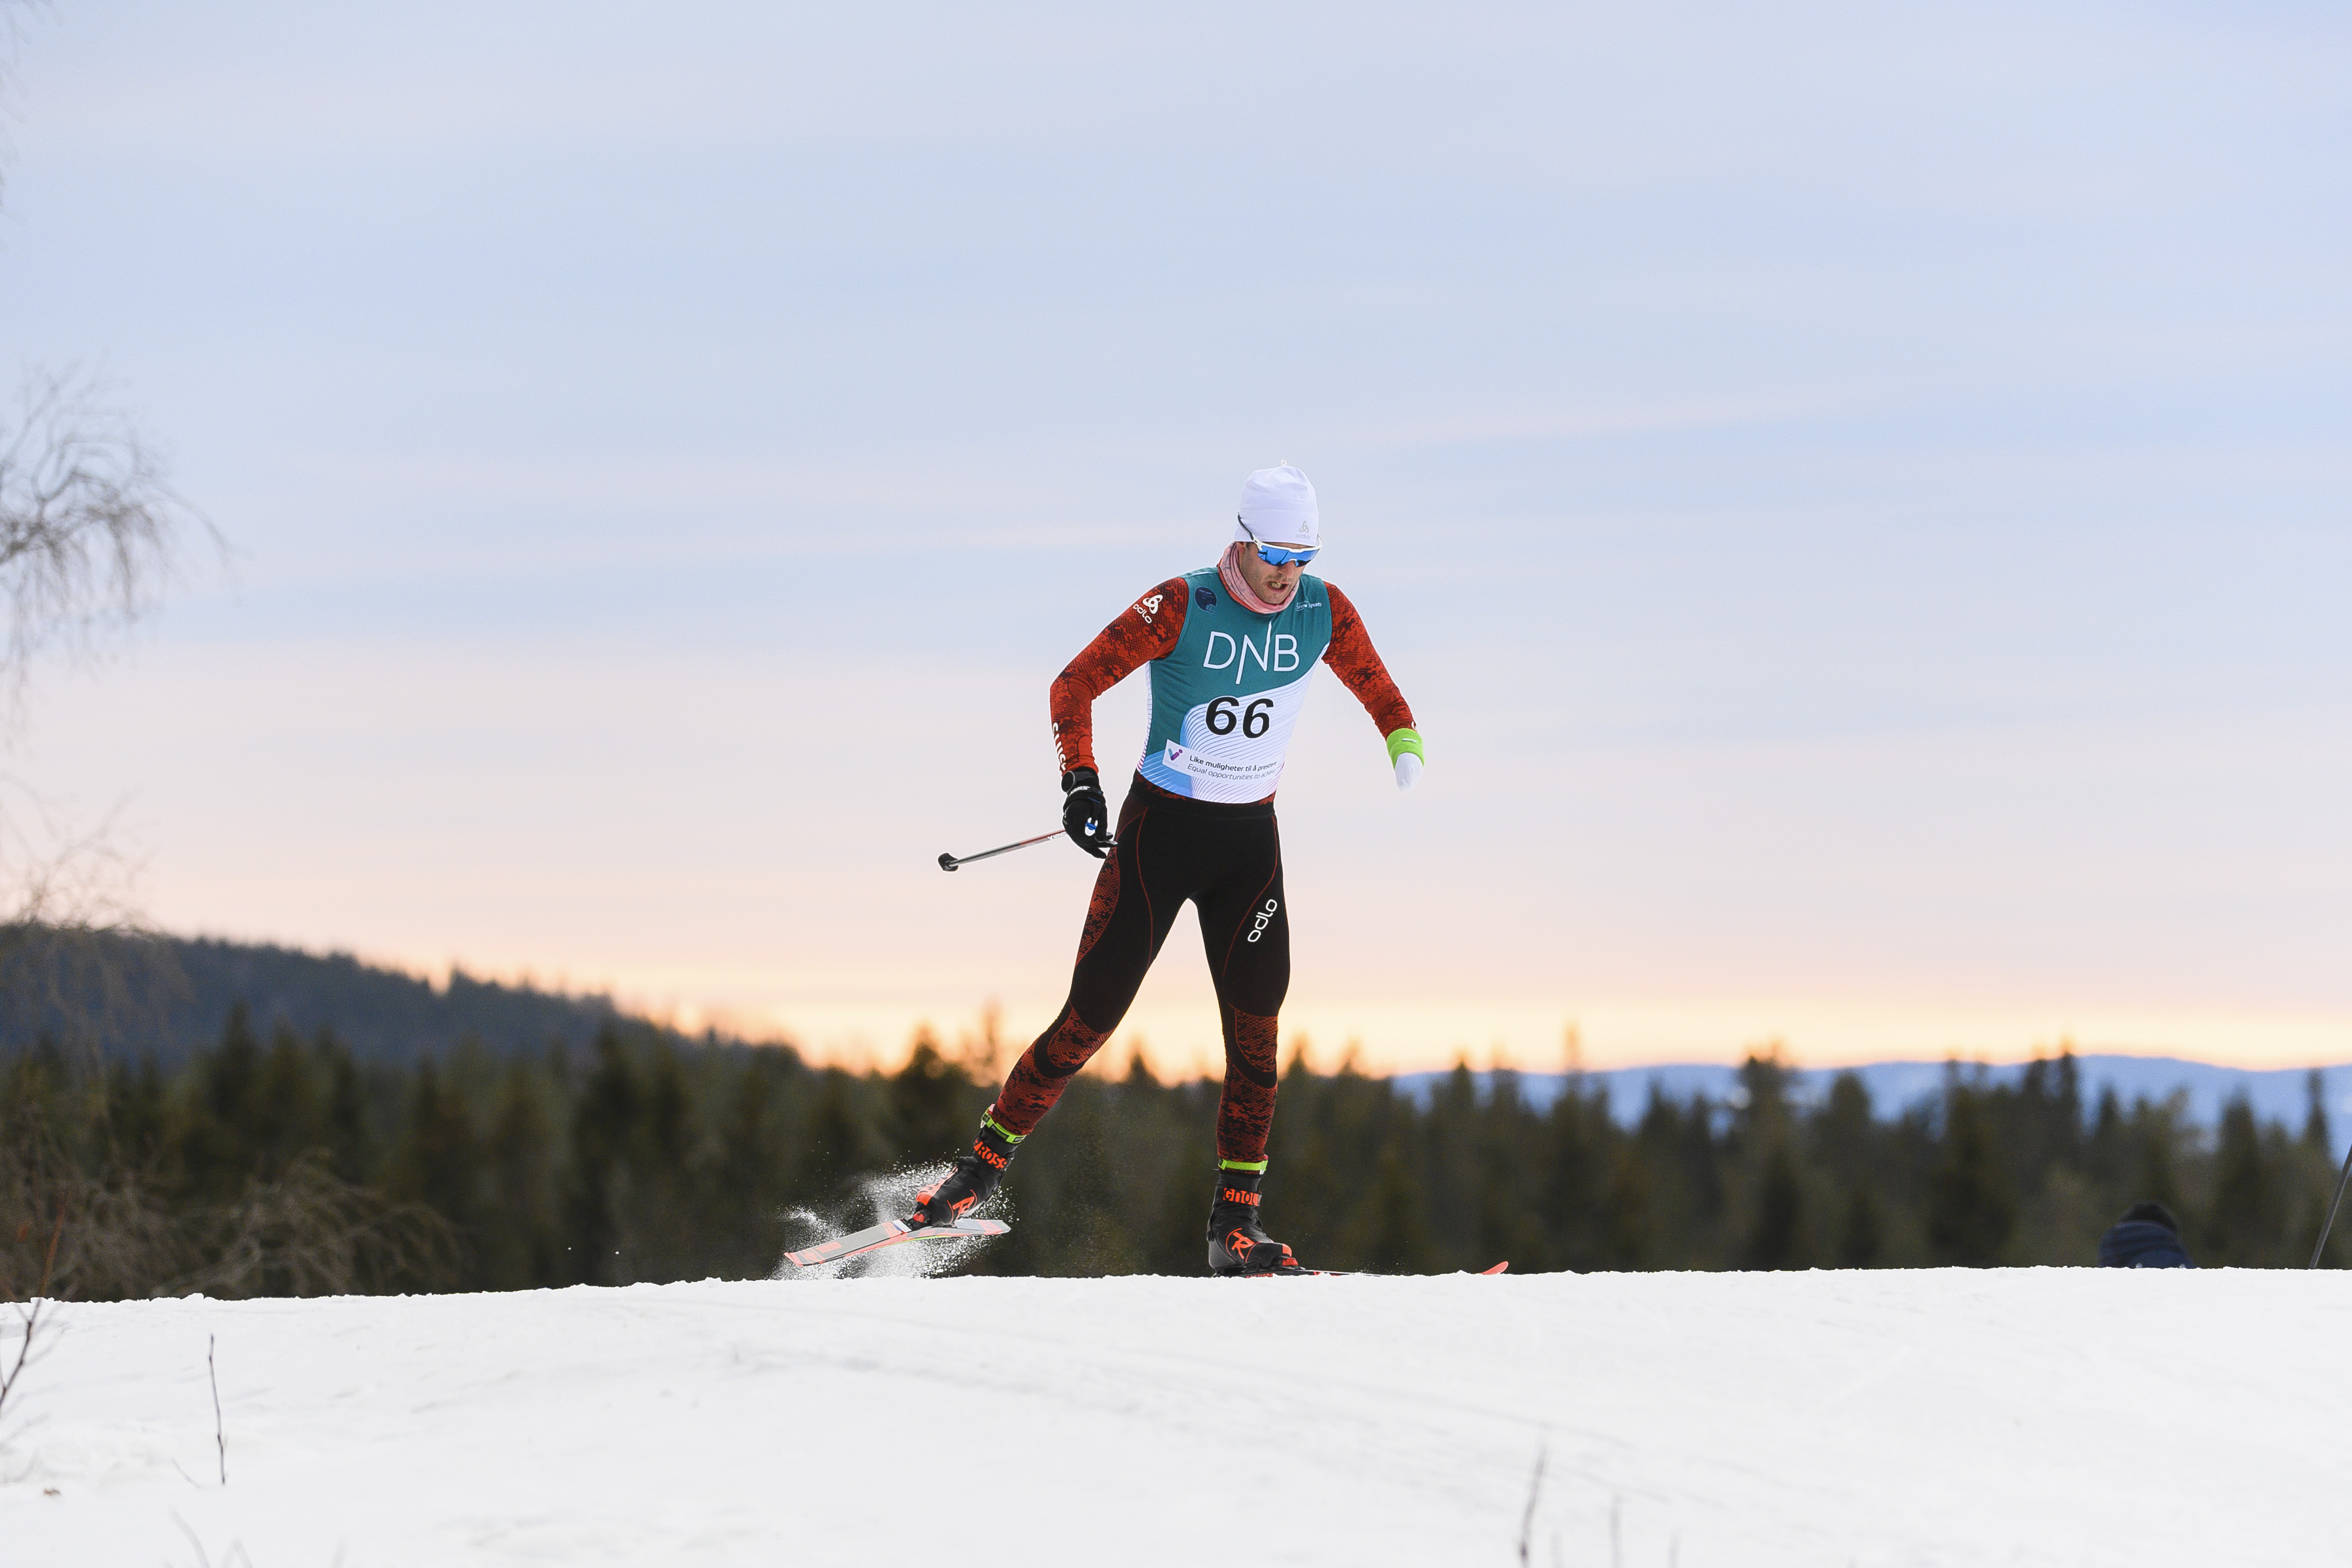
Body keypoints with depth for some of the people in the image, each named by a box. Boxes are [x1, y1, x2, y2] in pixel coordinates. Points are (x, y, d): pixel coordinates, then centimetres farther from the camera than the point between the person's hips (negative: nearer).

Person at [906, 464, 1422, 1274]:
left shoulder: (1323, 611, -4)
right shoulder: (1180, 607, -16)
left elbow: (1374, 685, 13)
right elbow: (1075, 685, -11)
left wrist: (1404, 739, -8)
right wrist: (1080, 782, -22)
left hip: (1250, 841, 3)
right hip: (1159, 828, -3)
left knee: (1256, 1027, -7)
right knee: (1092, 1016, -3)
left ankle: (1235, 1224, -3)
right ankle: (984, 1163, 12)